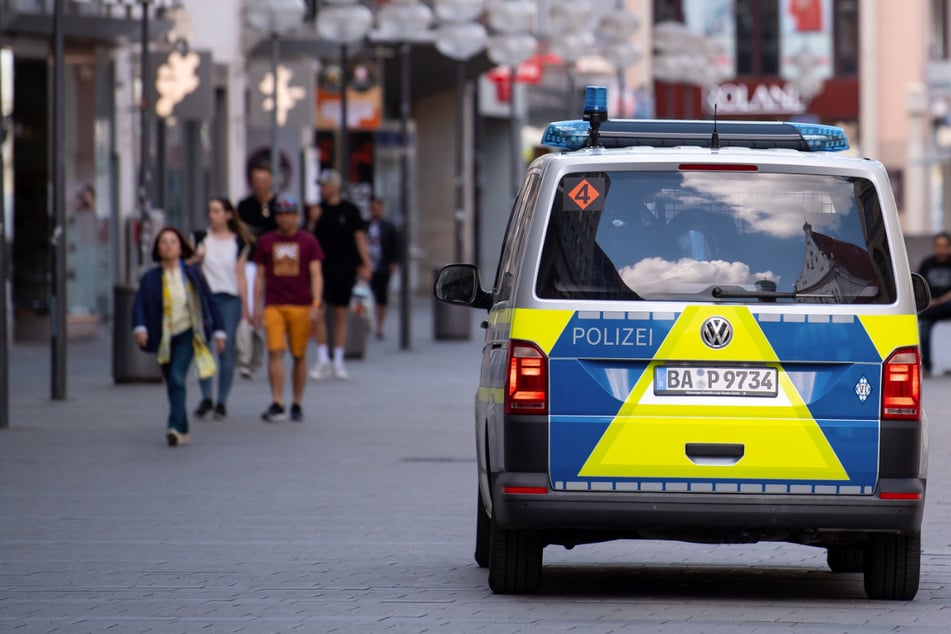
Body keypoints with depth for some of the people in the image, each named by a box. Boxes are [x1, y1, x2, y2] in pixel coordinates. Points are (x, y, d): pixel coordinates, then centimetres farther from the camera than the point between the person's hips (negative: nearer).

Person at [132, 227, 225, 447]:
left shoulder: (192, 274, -1)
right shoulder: (150, 278, -1)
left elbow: (209, 303, 5)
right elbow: (139, 305, -11)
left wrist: (219, 332, 5)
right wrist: (140, 328, -29)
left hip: (187, 333, -2)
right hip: (164, 338, 3)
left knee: (177, 378, -21)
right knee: (173, 385, 10)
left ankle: (175, 427, -27)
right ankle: (182, 432, 24)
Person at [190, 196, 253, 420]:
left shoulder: (238, 243, 4)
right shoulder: (201, 239, 8)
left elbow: (240, 276, 5)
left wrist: (245, 307, 3)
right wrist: (197, 257, -8)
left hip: (229, 299, -1)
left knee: (226, 350, -2)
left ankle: (222, 401, 5)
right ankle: (206, 398, 7)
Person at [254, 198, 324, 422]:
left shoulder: (308, 241, 4)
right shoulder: (265, 242, 9)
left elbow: (316, 275, 1)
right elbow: (260, 276, 13)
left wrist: (315, 304, -11)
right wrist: (256, 308, 8)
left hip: (301, 306, 0)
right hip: (273, 306, 0)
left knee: (299, 356, 5)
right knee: (275, 353, -12)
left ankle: (297, 404, 15)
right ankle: (277, 405, -15)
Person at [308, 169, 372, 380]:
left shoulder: (350, 210, 2)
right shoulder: (317, 209, 4)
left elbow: (359, 237, 5)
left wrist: (365, 264, -1)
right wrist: (312, 221, -14)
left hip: (345, 268, 0)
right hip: (322, 266, 0)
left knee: (340, 315, 6)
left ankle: (338, 362, 13)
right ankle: (323, 359, -5)